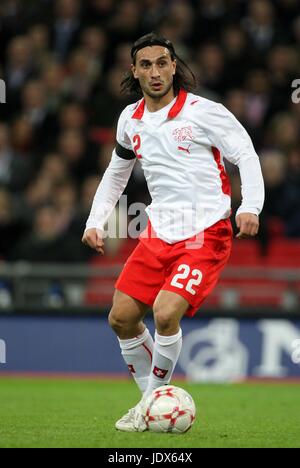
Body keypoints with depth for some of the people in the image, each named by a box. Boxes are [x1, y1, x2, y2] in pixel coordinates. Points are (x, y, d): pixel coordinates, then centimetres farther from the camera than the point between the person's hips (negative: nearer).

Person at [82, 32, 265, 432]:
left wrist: (250, 207, -23)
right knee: (121, 318, 2)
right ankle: (150, 397, 20)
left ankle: (155, 402, -1)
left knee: (166, 314, -22)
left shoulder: (203, 112, -11)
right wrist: (95, 221, 14)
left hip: (205, 233, -7)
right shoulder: (130, 120, 8)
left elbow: (246, 154, -9)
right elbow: (116, 172, 23)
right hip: (159, 232, 7)